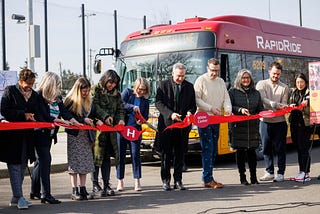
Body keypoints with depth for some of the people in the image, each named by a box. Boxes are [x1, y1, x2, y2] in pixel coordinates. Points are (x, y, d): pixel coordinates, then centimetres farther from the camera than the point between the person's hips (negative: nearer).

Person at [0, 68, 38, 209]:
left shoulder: (34, 95, 12)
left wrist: (32, 117, -5)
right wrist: (23, 114, -13)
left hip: (27, 135, 6)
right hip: (12, 134, -6)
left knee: (23, 166, 8)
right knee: (14, 165, -8)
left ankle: (15, 198, 15)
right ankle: (19, 197, -9)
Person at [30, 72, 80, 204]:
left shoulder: (57, 97, 11)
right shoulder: (39, 96, -13)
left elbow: (64, 111, 5)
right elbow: (43, 116, -18)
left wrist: (74, 121, -10)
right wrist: (59, 121, -18)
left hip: (50, 133, 9)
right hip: (40, 133, -9)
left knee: (40, 161, 15)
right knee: (45, 161, -11)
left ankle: (35, 192, 24)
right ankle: (46, 195, -10)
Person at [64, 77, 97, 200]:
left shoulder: (89, 101, 11)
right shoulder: (71, 101, -8)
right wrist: (83, 120, -17)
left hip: (86, 135, 6)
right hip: (74, 135, -6)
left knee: (85, 161, 6)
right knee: (74, 161, -4)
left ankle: (83, 189, 12)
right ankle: (74, 191, 0)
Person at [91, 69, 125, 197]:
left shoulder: (116, 94, 15)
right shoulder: (96, 90, -1)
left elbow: (120, 108, 11)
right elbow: (95, 106, -11)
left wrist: (121, 119, -8)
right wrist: (105, 116, -20)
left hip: (111, 128, 5)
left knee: (107, 157, 8)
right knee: (96, 156, -4)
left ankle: (106, 184, 13)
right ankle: (95, 186, 2)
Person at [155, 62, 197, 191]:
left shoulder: (189, 87, 10)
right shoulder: (163, 85, 2)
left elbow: (193, 104, 13)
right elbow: (158, 103, -5)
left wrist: (190, 112, -10)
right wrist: (170, 114, -18)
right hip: (166, 124, -2)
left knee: (179, 154, 6)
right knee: (166, 153, 4)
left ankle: (178, 181, 12)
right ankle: (165, 180, 11)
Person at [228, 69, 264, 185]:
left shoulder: (256, 93, 14)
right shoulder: (233, 91, 3)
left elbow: (260, 109, 13)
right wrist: (240, 110, -19)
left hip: (252, 127, 3)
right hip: (238, 126, -3)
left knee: (252, 152, 4)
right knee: (240, 152, 1)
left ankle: (253, 177, 11)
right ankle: (242, 177, 9)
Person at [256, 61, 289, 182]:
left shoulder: (284, 87, 7)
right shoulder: (261, 84, 4)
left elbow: (284, 104, 0)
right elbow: (262, 99, -12)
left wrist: (285, 107, -24)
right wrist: (276, 105, -25)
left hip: (280, 122, 0)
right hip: (265, 121, 0)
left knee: (280, 149, 2)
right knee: (266, 148, 7)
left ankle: (280, 173, 10)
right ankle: (269, 172, 17)